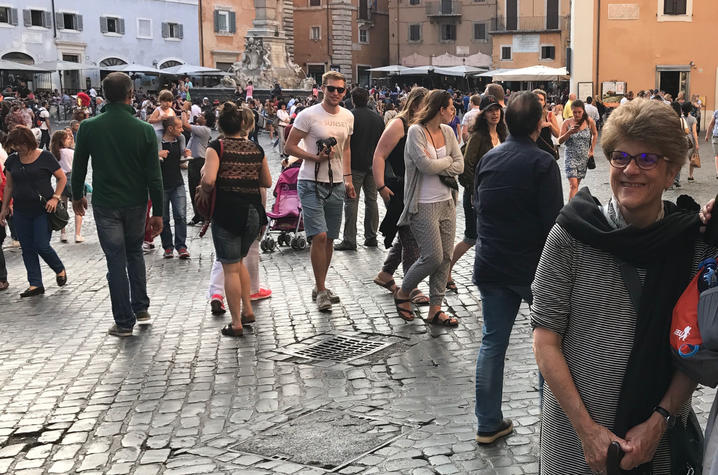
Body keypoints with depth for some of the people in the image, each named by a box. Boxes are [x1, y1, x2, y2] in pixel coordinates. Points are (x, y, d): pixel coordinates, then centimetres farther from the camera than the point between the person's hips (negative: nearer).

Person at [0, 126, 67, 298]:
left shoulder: (45, 157, -5)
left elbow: (62, 178, 1)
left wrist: (55, 198, -11)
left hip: (43, 210, -5)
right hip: (21, 212, 5)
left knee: (41, 245, -9)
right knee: (27, 249, 4)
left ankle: (60, 269, 18)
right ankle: (35, 284, 10)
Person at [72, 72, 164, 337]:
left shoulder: (89, 127, -9)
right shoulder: (144, 130, -9)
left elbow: (79, 166, 3)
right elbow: (154, 176, -7)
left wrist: (77, 196, 20)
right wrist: (158, 213, 0)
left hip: (105, 204, -1)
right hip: (136, 203, 1)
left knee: (116, 260, 5)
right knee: (134, 252, 22)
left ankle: (124, 322, 8)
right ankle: (141, 309, 23)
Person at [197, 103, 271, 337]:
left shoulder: (217, 147, -7)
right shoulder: (256, 149, 6)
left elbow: (209, 180, -21)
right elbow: (267, 182, 12)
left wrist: (203, 192, -1)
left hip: (228, 212, -5)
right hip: (253, 211, 5)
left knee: (230, 268, 3)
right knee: (238, 261, 24)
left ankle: (236, 323, 7)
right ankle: (247, 310, 23)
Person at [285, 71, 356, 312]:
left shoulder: (348, 117, 10)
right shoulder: (308, 115, -9)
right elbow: (290, 147, -8)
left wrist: (348, 179, 17)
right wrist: (315, 157, -20)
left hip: (336, 184, 6)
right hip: (311, 183, -6)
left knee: (329, 238, 10)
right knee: (319, 236, -13)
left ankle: (320, 287, 22)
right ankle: (321, 291, -3)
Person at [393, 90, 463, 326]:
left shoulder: (447, 131, 9)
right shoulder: (416, 131, -10)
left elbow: (460, 165, 4)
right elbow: (426, 166, -20)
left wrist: (437, 166, -11)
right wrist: (447, 160, -3)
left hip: (447, 202, 7)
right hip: (424, 206, -7)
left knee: (445, 257, 5)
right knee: (433, 256, -9)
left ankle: (435, 309, 13)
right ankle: (403, 293, 16)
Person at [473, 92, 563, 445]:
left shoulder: (487, 159, 3)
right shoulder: (542, 163, -14)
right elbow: (553, 221, -16)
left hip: (490, 266, 5)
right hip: (533, 267, -5)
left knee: (492, 342, 10)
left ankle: (489, 423, 16)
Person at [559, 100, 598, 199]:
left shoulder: (589, 122, -2)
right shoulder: (567, 123, -5)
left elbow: (595, 134, 16)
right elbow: (560, 141, -7)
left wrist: (591, 150, 11)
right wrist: (569, 132, -23)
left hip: (584, 157, 2)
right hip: (571, 156, -2)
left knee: (577, 184, 10)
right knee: (573, 185, -14)